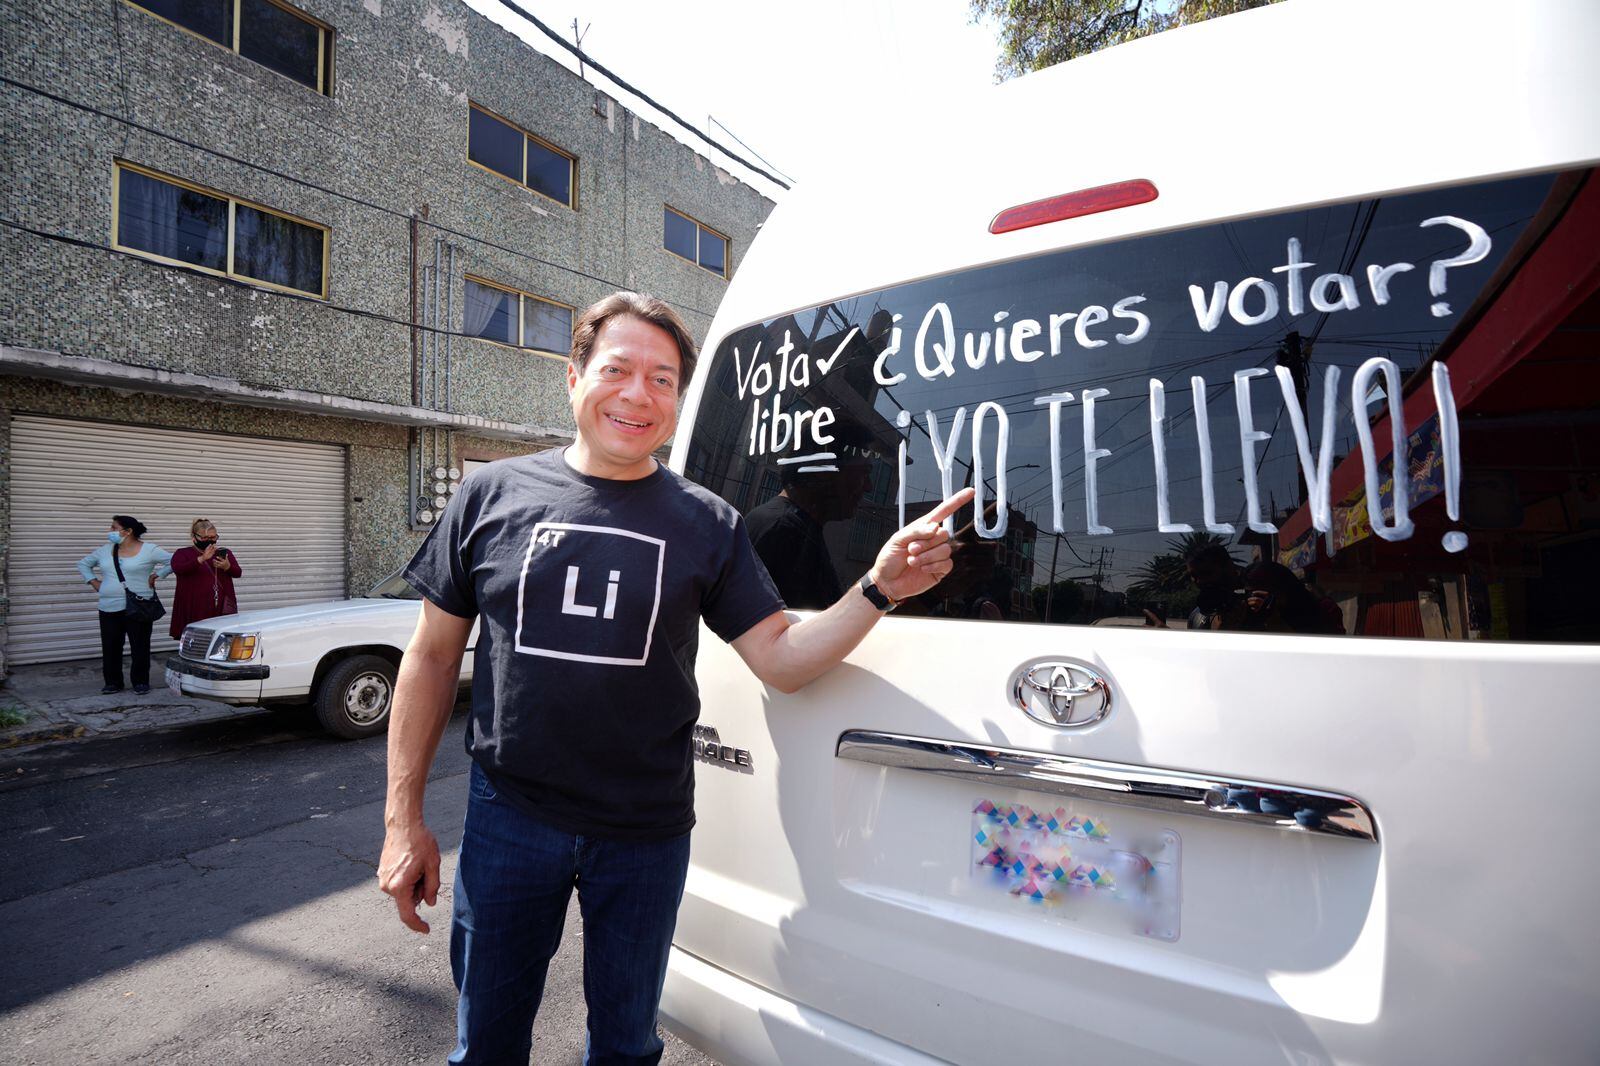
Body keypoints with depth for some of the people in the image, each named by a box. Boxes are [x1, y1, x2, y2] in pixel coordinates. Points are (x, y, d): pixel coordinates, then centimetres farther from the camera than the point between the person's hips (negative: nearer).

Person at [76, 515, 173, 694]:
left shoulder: (149, 550, -4)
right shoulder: (105, 550, 11)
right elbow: (83, 564, 24)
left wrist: (155, 575, -10)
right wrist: (94, 582, 10)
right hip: (109, 608, 5)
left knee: (140, 647, 0)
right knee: (110, 648, 6)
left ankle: (140, 682, 11)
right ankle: (113, 682, 18)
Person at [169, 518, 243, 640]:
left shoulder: (225, 553, 15)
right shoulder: (182, 553, 8)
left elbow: (238, 573, 4)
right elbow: (178, 569, -13)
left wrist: (227, 567, -19)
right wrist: (201, 559, -28)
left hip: (221, 608, 2)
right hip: (194, 609, -2)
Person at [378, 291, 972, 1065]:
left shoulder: (707, 523, -5)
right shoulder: (493, 495, -3)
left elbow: (781, 661, -6)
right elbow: (432, 658, 2)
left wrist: (878, 590, -20)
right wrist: (403, 819, 2)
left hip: (646, 831, 0)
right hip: (509, 819, 1)